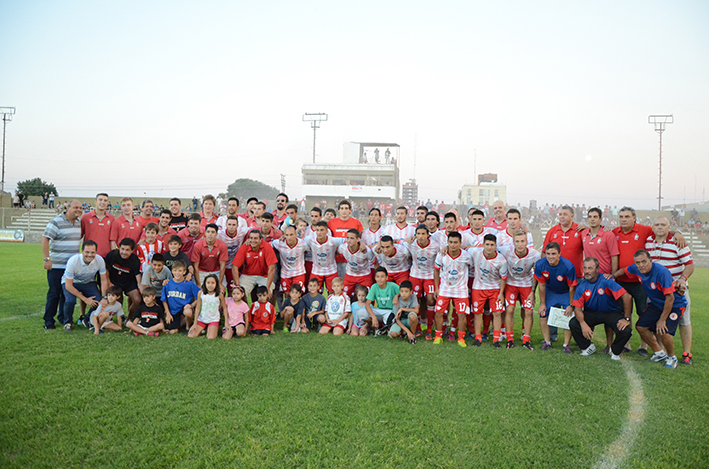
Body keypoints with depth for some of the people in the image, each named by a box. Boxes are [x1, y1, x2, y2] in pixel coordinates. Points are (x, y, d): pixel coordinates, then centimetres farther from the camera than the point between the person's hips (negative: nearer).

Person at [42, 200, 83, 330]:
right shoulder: (57, 221, -11)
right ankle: (48, 321, 9)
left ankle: (63, 318, 22)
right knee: (54, 293, -1)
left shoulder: (79, 222, 10)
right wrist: (47, 259, -19)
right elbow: (45, 239, -14)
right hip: (56, 265, -6)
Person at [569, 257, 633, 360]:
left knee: (626, 331, -28)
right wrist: (583, 324, -28)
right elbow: (578, 308, -11)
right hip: (591, 313, 3)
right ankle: (588, 347, 8)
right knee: (573, 324, -21)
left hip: (612, 313, -2)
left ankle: (615, 352, 6)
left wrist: (626, 319, -22)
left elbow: (627, 297, -24)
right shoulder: (581, 286, -11)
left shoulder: (606, 281, -22)